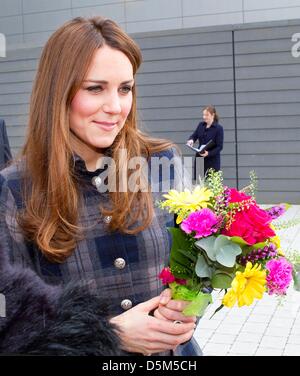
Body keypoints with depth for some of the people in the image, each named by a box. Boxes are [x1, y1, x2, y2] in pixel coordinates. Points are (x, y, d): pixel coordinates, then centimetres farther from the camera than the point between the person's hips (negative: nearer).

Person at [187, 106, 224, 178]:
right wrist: (191, 140, -12)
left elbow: (219, 146, -10)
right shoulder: (201, 125, 7)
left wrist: (208, 153, -25)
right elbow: (194, 135, 13)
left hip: (212, 160, -5)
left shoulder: (218, 128, -8)